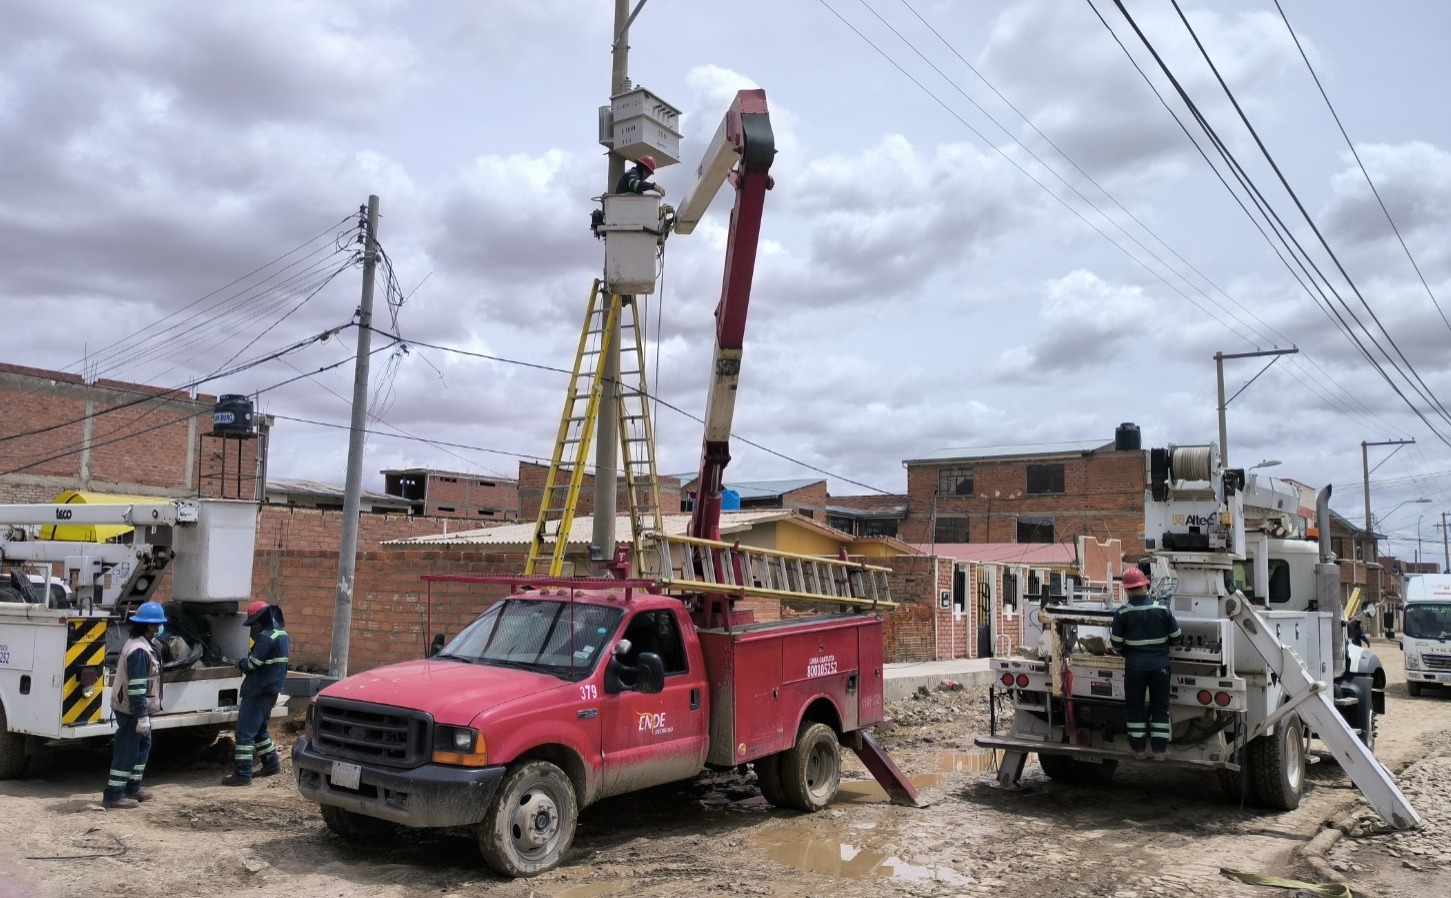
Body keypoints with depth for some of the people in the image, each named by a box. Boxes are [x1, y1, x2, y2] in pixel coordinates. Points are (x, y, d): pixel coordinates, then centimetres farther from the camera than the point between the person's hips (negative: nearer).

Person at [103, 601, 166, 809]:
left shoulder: (137, 643, 10)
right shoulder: (139, 650, -23)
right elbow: (136, 687, -26)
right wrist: (142, 716, -24)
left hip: (135, 708, 11)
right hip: (132, 710, -11)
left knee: (143, 745, 20)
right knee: (126, 751, -2)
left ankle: (133, 787, 29)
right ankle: (113, 794, 6)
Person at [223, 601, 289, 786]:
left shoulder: (266, 637, -20)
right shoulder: (282, 634, 12)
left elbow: (252, 664, -17)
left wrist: (241, 663, 4)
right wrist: (246, 663, 10)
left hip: (258, 691, -10)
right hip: (271, 690, 10)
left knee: (245, 732, -6)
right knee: (259, 729, 22)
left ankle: (242, 774, -4)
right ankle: (272, 764, 28)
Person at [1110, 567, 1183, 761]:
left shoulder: (1122, 612, -10)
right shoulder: (1162, 609, -5)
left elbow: (1116, 643, -6)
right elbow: (1177, 637, 1)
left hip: (1134, 667, -1)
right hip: (1160, 666, 1)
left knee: (1134, 707, 11)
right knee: (1160, 708, 11)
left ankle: (1138, 749, 14)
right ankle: (1159, 750, 13)